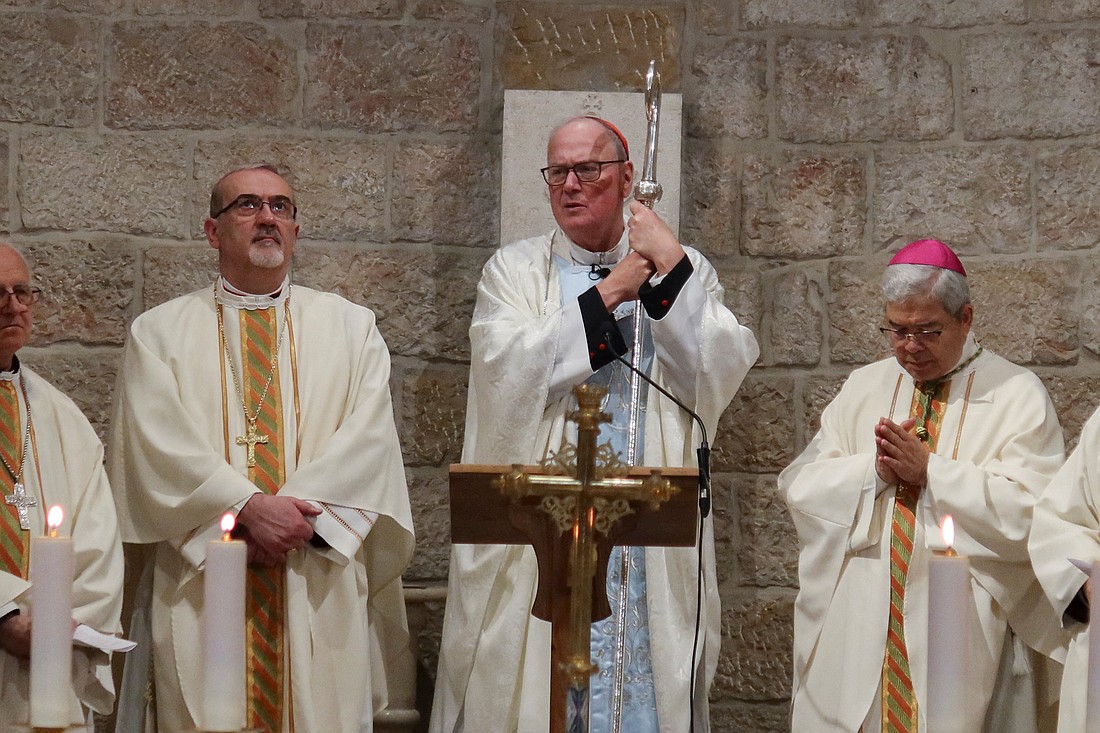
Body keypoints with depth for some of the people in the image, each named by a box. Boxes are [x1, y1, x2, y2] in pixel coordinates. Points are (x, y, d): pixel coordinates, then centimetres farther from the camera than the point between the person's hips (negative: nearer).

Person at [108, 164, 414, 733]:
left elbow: (370, 437, -1)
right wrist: (250, 507, -17)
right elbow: (159, 444, -5)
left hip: (321, 595, 1)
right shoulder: (158, 332, 10)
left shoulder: (351, 328, 14)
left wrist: (300, 515, -15)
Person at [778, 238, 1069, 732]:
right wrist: (873, 470, -12)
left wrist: (928, 470, -16)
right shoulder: (863, 387, 13)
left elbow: (1028, 511, -12)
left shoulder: (1017, 396, 0)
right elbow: (798, 486, 5)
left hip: (962, 632, -3)